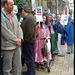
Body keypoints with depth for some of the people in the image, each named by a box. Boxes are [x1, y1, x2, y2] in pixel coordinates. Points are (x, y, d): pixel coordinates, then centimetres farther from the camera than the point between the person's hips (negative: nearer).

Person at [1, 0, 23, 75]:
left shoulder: (13, 16, 14)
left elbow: (18, 28, 10)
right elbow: (5, 31, -16)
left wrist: (20, 38, -7)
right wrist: (15, 40, -15)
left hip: (17, 45, 7)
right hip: (8, 46, -6)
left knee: (18, 67, 13)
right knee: (7, 69, 5)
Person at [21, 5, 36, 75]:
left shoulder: (30, 19, -20)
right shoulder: (26, 18, 15)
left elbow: (30, 32, -26)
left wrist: (25, 40, -16)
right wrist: (24, 40, 16)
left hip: (28, 42, -10)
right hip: (27, 42, 10)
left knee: (29, 58, -1)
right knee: (28, 57, 19)